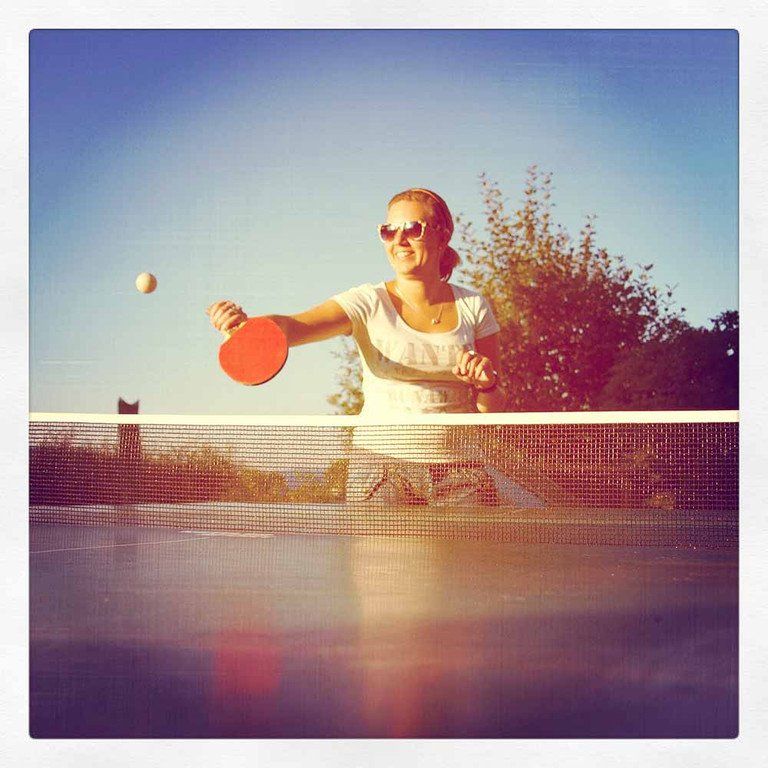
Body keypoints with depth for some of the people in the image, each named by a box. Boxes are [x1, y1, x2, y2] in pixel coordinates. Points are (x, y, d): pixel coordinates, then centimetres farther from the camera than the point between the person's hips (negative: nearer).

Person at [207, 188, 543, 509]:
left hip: (458, 468, 2)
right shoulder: (368, 303, -1)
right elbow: (293, 327, -19)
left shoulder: (473, 306, 6)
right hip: (380, 460, -2)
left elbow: (493, 409, 10)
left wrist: (486, 383, -13)